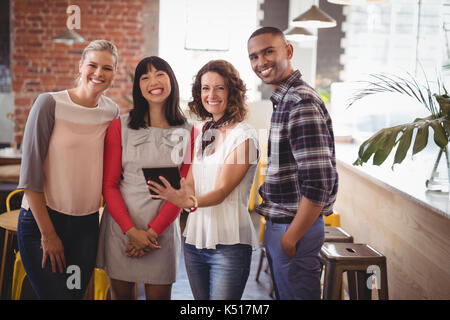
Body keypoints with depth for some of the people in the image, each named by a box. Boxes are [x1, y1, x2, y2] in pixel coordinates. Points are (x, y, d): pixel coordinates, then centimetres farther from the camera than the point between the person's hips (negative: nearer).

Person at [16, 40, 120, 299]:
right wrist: (48, 233, -11)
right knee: (55, 295, -4)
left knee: (76, 293, 8)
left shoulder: (111, 112, 3)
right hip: (40, 220, -4)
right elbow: (30, 173, -11)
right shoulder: (50, 104, -10)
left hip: (87, 226, 4)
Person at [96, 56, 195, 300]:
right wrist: (132, 231, -12)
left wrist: (153, 231, -8)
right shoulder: (120, 127, 0)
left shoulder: (188, 132, 0)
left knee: (159, 294, 9)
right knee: (121, 294, 13)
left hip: (162, 228, 0)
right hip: (120, 225, 0)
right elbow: (109, 184, -2)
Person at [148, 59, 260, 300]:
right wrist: (173, 193, -14)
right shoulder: (202, 135, 12)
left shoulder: (244, 136, -8)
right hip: (194, 239, 6)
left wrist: (190, 202, -34)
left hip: (229, 245, -6)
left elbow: (223, 190, -16)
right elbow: (189, 184, 8)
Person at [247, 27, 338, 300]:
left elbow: (319, 182, -25)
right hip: (276, 225, 9)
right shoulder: (281, 99, 11)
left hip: (296, 227, -9)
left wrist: (291, 236, -17)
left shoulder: (302, 101, -20)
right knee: (282, 293, 21)